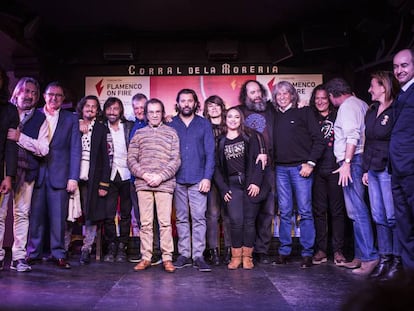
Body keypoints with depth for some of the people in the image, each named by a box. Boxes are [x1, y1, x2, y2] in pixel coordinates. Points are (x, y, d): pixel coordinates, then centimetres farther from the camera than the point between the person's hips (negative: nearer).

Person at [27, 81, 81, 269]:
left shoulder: (71, 119, 7)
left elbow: (75, 149, 2)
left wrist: (73, 177, -5)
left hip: (59, 174, -1)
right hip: (36, 172, 1)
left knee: (58, 216, 1)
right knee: (35, 214, 5)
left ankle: (59, 254, 11)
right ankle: (33, 252, 17)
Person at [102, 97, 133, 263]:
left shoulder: (130, 126, 6)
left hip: (127, 176, 0)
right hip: (110, 176, 0)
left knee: (125, 214, 6)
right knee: (108, 214, -3)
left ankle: (122, 248, 17)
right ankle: (111, 247, 13)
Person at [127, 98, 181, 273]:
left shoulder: (171, 133, 9)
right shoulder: (139, 134, 14)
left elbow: (175, 160, 1)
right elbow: (131, 159, 8)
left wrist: (160, 176, -10)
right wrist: (144, 175, -6)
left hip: (164, 184, -2)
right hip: (143, 184, 2)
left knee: (165, 223, -3)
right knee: (145, 223, 4)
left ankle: (167, 258, 4)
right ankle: (146, 258, 12)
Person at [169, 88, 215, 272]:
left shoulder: (204, 124, 8)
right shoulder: (170, 125, 9)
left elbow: (210, 153, 4)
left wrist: (207, 177, -6)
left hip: (198, 179, -1)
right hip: (177, 180, 1)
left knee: (199, 218, -4)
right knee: (181, 219, 6)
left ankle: (198, 256, 1)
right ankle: (184, 254, 13)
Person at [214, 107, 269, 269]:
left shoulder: (250, 136, 8)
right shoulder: (220, 141, 11)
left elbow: (256, 160, 1)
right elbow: (217, 167, 9)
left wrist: (256, 182, -9)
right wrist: (223, 189, 0)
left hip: (250, 183, 0)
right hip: (232, 185, 1)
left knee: (249, 220, -2)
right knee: (235, 220, -11)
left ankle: (247, 256, 9)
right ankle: (236, 256, 1)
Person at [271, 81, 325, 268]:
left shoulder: (304, 112, 3)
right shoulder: (275, 117, 15)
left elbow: (318, 140, -2)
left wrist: (310, 163, -10)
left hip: (300, 167, -4)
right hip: (281, 169, 4)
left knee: (305, 211, -2)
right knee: (285, 212, 7)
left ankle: (307, 253, 5)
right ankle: (284, 251, 14)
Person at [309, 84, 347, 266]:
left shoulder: (337, 116, 6)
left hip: (334, 168, -2)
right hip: (317, 170, 2)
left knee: (337, 209, 1)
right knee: (319, 209, 3)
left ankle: (338, 250, 8)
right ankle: (321, 250, 10)